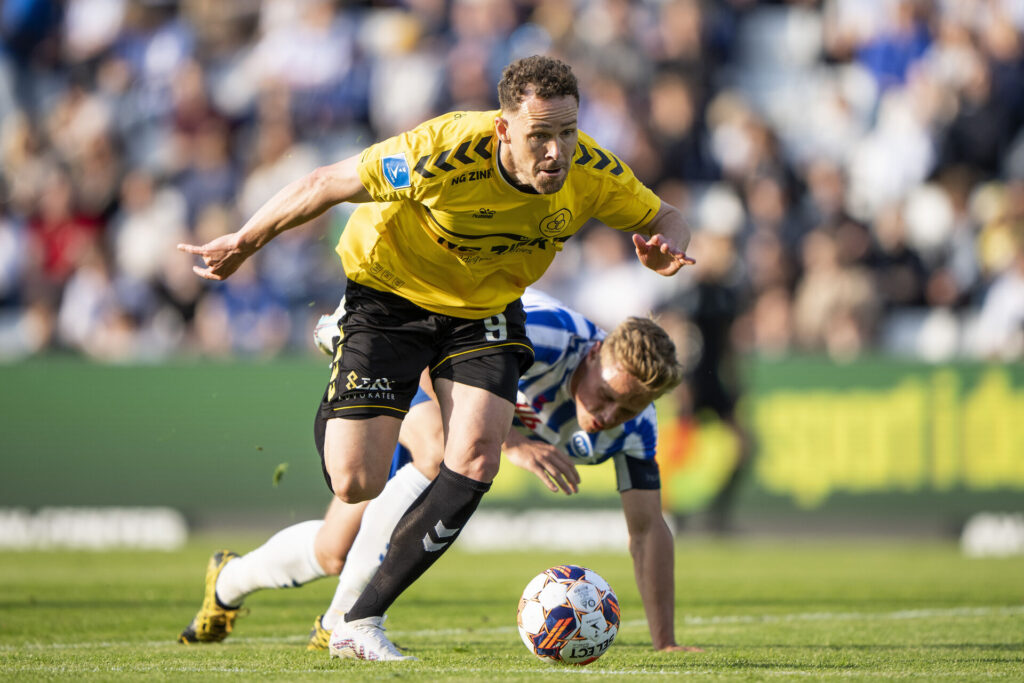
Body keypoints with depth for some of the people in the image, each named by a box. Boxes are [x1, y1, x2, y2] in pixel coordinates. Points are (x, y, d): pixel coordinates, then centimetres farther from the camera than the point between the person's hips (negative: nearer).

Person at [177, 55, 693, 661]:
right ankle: (333, 414, 31)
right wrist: (243, 245, -9)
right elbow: (325, 185, -21)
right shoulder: (444, 152, -35)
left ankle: (364, 618, -7)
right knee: (356, 483, -10)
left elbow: (663, 218, -1)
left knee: (476, 458, -20)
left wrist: (663, 245, -27)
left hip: (486, 309, 3)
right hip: (390, 292, -3)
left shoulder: (594, 174, -22)